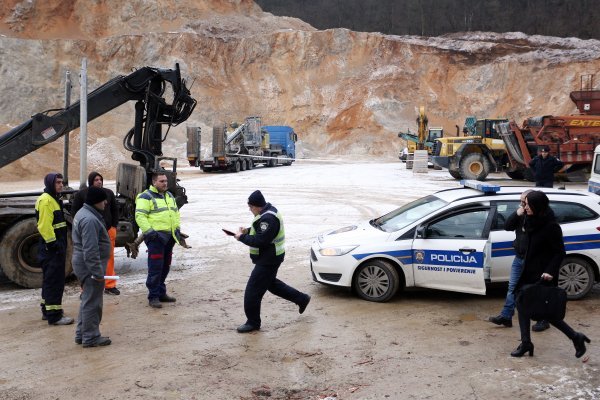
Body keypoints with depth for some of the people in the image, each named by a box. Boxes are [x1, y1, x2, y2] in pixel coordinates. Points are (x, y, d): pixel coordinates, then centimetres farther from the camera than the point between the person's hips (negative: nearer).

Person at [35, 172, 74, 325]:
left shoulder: (54, 199, 18)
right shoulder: (45, 200, -15)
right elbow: (44, 225, -22)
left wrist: (61, 244, 22)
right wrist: (53, 244, -23)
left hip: (57, 246, 11)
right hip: (51, 248, -11)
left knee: (50, 279, 17)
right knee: (54, 280, -8)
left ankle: (47, 310, 27)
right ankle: (54, 315, -6)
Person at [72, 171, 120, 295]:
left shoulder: (108, 193, 11)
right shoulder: (81, 194, 0)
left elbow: (115, 210, 19)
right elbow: (74, 211, 3)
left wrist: (114, 225, 11)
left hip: (108, 230, 4)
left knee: (109, 257, 6)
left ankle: (110, 285, 16)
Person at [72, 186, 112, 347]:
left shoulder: (83, 213, 13)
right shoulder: (90, 220, -22)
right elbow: (90, 250, -27)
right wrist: (98, 272, -24)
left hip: (82, 264, 11)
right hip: (90, 266, -11)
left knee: (87, 300, 19)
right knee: (92, 302, -2)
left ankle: (81, 334, 28)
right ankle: (91, 337, 7)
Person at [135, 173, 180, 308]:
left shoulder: (170, 196, 19)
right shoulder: (146, 196, -6)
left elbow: (176, 212, 28)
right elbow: (140, 216, -14)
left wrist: (177, 228, 15)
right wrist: (149, 231, -20)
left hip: (169, 236, 8)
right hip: (156, 237, -8)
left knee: (165, 267, 14)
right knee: (155, 267, -9)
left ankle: (161, 293, 25)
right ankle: (153, 297, -3)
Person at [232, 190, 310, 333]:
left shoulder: (268, 218, -27)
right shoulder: (267, 211, 6)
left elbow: (260, 241, -31)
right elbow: (261, 231, 19)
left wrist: (241, 237, -20)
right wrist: (247, 231, 2)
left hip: (268, 260, -11)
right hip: (269, 257, 11)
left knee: (252, 292, -3)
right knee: (271, 283, 27)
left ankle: (253, 322, 11)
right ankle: (302, 299, 35)